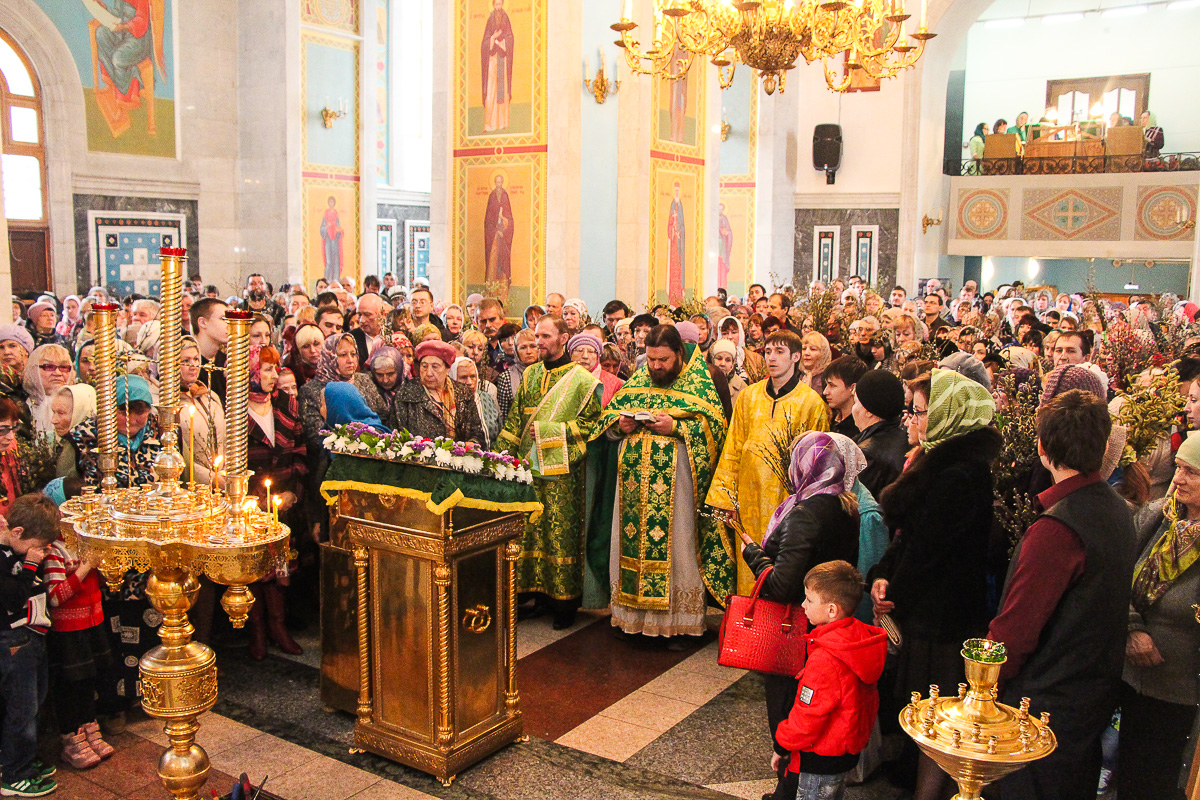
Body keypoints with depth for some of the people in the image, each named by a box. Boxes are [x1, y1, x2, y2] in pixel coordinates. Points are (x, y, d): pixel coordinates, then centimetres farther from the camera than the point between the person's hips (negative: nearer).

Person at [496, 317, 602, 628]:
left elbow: (591, 422, -7)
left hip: (562, 470, -5)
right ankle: (539, 591, 17)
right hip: (528, 466, 5)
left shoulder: (582, 379, -3)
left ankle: (565, 600, 8)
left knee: (562, 533, -2)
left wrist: (551, 430, -13)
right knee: (530, 531, 5)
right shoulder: (530, 375, 14)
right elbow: (515, 420, 16)